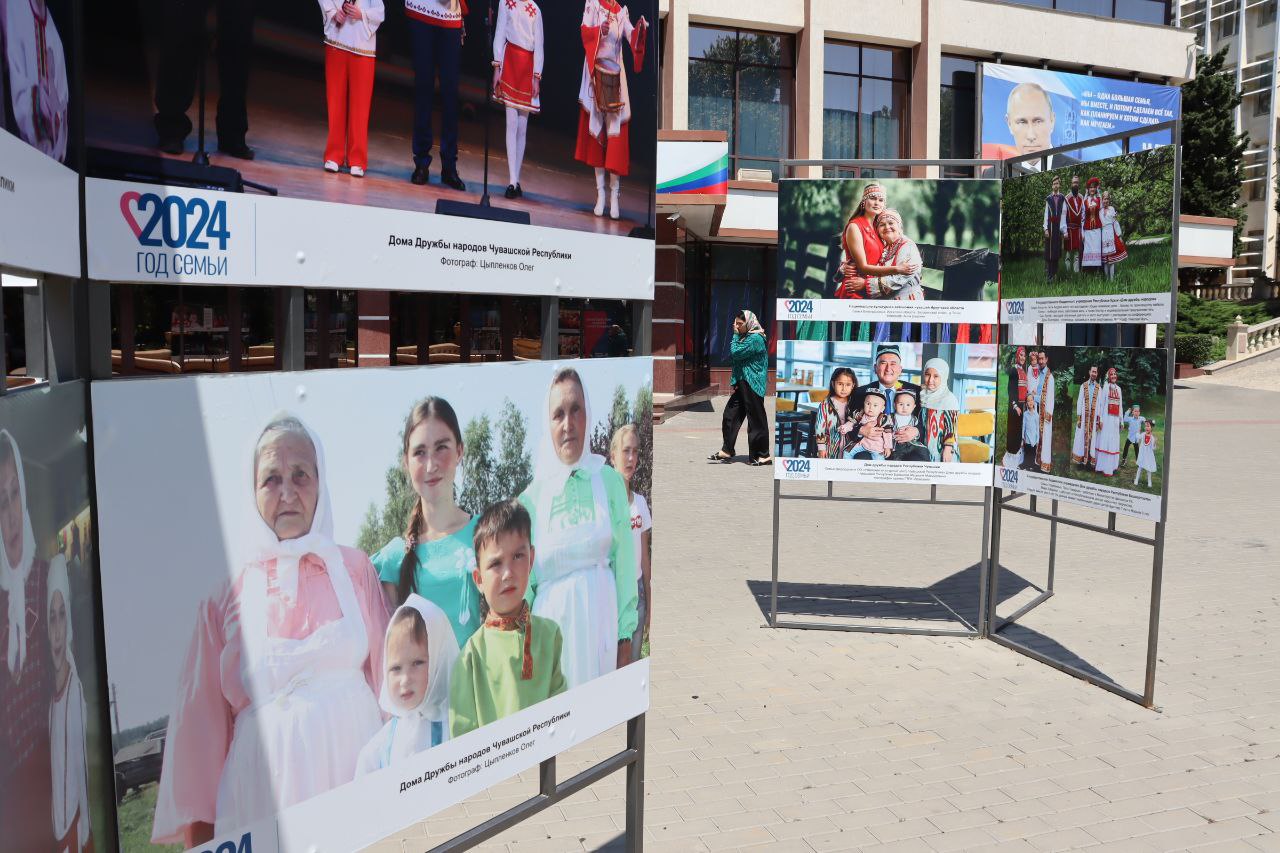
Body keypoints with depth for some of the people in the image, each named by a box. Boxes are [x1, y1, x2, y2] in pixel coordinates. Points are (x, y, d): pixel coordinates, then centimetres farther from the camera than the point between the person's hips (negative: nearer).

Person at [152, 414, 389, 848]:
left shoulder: (354, 568, 4)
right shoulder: (227, 596, 2)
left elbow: (384, 673, 7)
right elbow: (203, 717, 4)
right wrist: (198, 822, 5)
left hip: (354, 762, 1)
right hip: (266, 786, -1)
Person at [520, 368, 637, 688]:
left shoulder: (610, 481, 1)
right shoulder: (532, 496, 0)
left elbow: (624, 566, 3)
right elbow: (524, 582, 5)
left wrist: (625, 637, 1)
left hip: (601, 618, 1)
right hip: (552, 622, 0)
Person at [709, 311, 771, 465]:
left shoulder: (755, 339, -14)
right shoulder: (746, 337, 15)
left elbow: (735, 353, -19)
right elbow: (733, 357, 16)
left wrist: (735, 335, -8)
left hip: (752, 385, -10)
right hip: (742, 383, 10)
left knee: (756, 419, -2)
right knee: (730, 414, 9)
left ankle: (764, 455, 6)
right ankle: (726, 451, 15)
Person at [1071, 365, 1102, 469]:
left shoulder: (1099, 388, 4)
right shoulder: (1083, 386, 4)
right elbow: (1079, 402, 2)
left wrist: (1098, 419, -4)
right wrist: (1078, 418, -4)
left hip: (1094, 416, 0)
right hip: (1084, 416, 0)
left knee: (1092, 437, 2)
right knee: (1082, 436, 0)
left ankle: (1090, 460, 5)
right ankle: (1081, 459, 5)